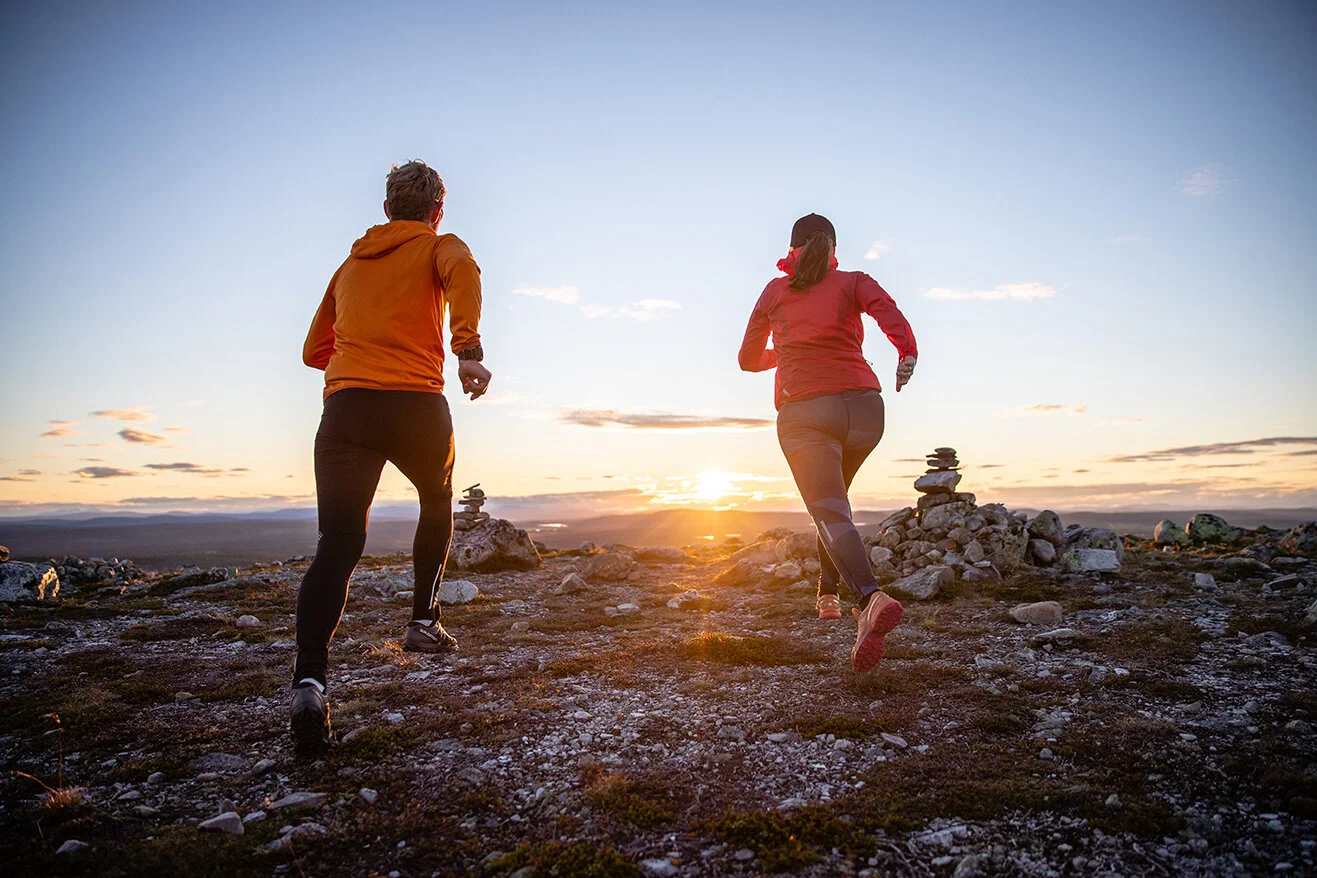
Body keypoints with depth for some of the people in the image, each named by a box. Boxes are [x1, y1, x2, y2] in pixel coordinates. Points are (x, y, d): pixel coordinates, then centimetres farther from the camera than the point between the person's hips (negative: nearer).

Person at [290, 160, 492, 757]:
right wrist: (468, 349, -25)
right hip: (416, 404, -3)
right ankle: (423, 620, 25)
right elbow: (463, 274, -13)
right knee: (437, 502, 26)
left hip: (344, 405, 3)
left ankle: (309, 680, -21)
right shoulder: (438, 247, 14)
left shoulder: (350, 264, 27)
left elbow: (315, 351, 30)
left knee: (337, 545, -4)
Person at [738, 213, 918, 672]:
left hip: (804, 412, -2)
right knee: (833, 495, 27)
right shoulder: (853, 282, 16)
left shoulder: (774, 291, 19)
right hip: (863, 407, 2)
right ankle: (828, 593, 26)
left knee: (830, 514, -15)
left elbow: (749, 359, 26)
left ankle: (871, 600, -40)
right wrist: (907, 352, -22)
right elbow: (886, 308, -8)